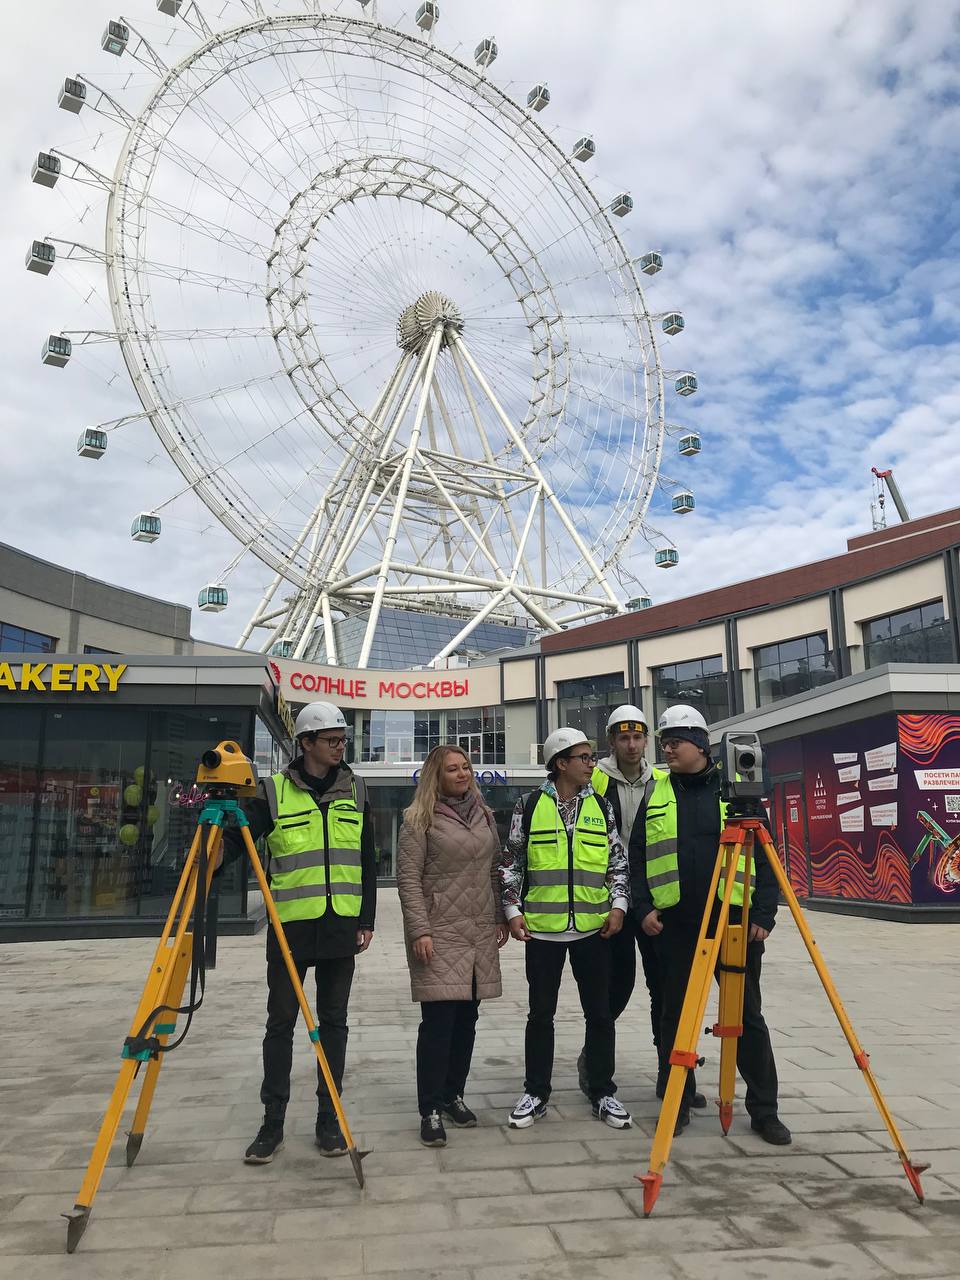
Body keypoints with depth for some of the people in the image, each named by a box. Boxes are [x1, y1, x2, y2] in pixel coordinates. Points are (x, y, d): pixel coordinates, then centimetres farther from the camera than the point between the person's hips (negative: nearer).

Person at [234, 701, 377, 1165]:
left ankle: (329, 1118, 23)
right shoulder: (273, 791, -3)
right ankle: (273, 1122, 21)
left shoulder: (355, 789, 5)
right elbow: (236, 840, -2)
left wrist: (367, 920, 5)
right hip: (290, 924, -2)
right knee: (280, 1022, 6)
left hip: (341, 926, 2)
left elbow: (367, 860, 9)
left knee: (333, 1021, 10)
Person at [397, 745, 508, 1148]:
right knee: (438, 1020, -5)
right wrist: (419, 930, -14)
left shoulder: (484, 815, 12)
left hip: (480, 933, 6)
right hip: (439, 933, -5)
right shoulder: (420, 819, -5)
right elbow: (408, 879, -8)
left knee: (466, 1018, 11)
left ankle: (453, 1095, 26)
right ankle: (430, 1110, 5)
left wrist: (501, 917, 12)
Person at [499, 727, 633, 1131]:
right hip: (542, 927, -2)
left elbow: (618, 859, 12)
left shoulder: (601, 805, 6)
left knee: (599, 1013, 9)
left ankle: (602, 1093, 24)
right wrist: (512, 909, -2)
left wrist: (618, 904, 1)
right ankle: (536, 1093, 23)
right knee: (541, 1014, 9)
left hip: (594, 927, 2)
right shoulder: (530, 805, -1)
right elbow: (511, 861, 4)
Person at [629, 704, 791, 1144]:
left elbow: (765, 856, 2)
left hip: (736, 918, -1)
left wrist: (764, 914, -5)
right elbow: (637, 856, 8)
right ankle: (678, 1103, 23)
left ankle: (764, 1110, 20)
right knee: (675, 1014, 9)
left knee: (747, 1014, 7)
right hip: (674, 922, 2)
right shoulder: (656, 793, 7)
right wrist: (643, 907, -3)